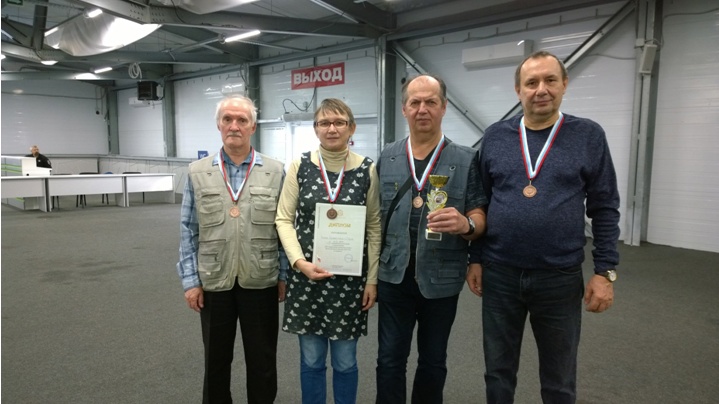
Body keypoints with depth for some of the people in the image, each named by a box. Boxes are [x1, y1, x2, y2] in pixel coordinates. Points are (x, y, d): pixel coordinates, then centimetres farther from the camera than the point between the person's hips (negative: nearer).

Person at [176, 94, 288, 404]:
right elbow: (188, 231, 2)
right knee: (216, 358, 17)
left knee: (262, 360, 13)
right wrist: (190, 280, -1)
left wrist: (285, 275, -2)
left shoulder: (276, 172, -2)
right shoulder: (197, 173, 2)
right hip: (214, 282, 1)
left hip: (261, 282, -1)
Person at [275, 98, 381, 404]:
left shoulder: (366, 170, -2)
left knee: (345, 361, 12)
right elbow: (284, 219, 1)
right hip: (306, 276, 1)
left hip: (350, 279, 0)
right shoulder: (300, 166, -1)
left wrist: (372, 278, -2)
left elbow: (374, 227, 1)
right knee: (311, 360, 12)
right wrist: (300, 261, -13)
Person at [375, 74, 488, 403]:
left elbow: (480, 218, -4)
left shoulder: (466, 160, -3)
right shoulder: (386, 158, 5)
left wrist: (465, 224, -26)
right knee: (390, 359, 11)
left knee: (433, 361, 16)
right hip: (394, 275, 2)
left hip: (441, 278, -1)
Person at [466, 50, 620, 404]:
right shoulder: (495, 136, 1)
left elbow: (604, 209, -1)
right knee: (498, 373, 17)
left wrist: (605, 271, -5)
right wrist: (476, 258, 4)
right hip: (499, 274, 1)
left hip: (560, 279, -1)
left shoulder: (588, 136, -3)